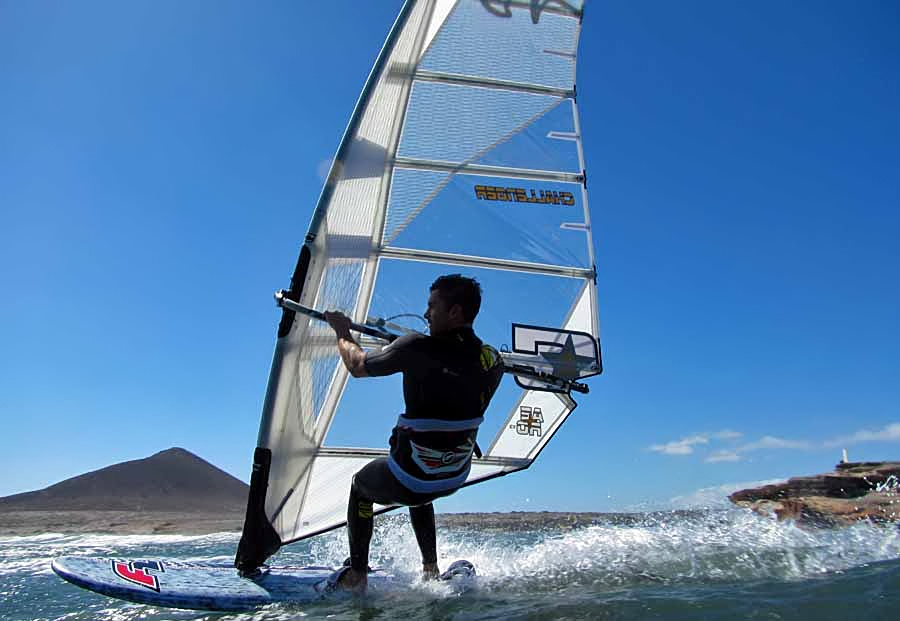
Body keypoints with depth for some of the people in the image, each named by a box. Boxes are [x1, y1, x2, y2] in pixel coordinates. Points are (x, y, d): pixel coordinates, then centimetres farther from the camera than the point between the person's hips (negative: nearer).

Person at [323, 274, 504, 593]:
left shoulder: (418, 348, -24)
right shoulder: (493, 360, -9)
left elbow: (357, 366, -8)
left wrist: (342, 333, 10)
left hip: (406, 482, -5)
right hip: (456, 478, 6)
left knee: (361, 484, 27)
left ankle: (356, 575, 32)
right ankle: (431, 572, 39)